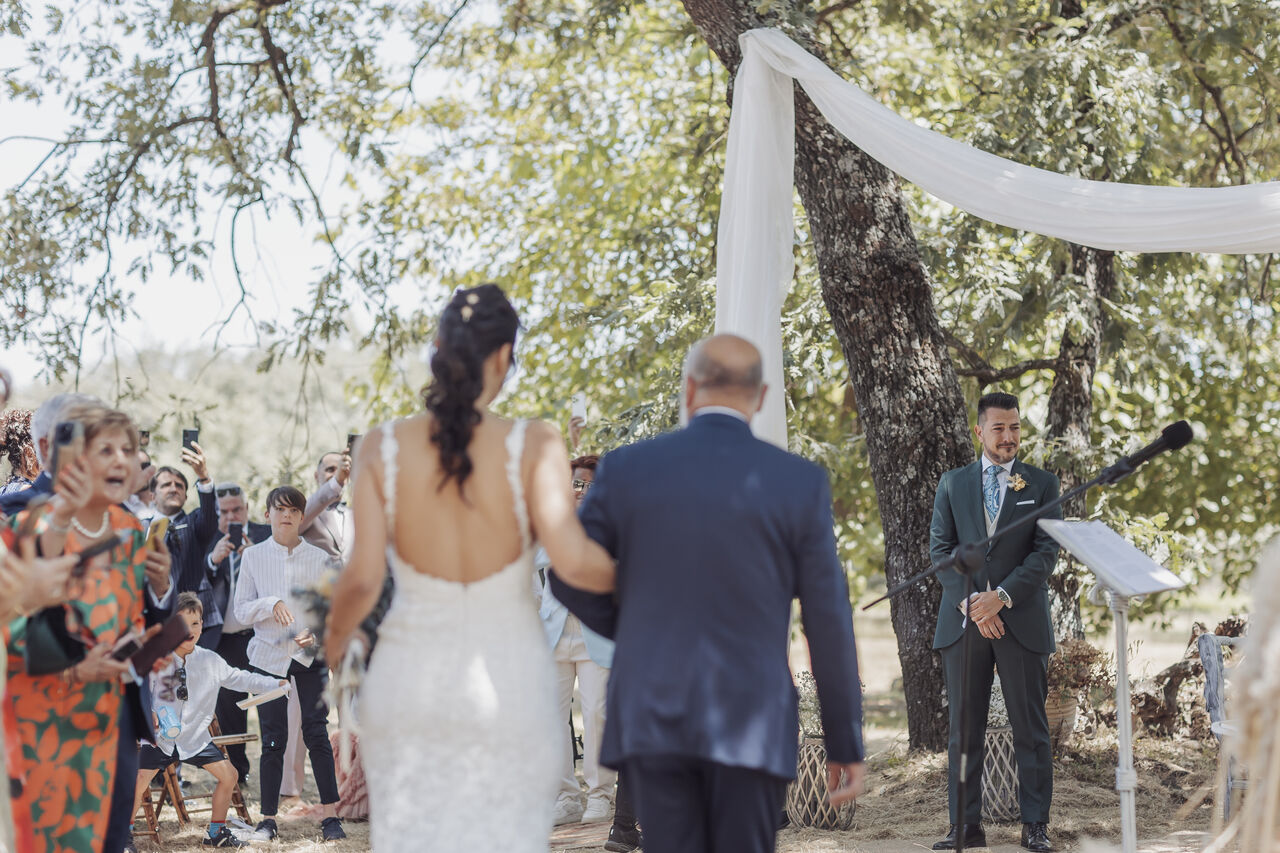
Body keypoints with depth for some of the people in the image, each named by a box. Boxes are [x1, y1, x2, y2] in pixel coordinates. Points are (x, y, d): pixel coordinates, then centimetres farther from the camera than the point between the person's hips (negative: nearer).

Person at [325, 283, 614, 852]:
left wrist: (333, 646, 11)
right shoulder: (534, 446, -9)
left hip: (410, 677, 2)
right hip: (507, 680, -1)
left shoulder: (382, 449, -4)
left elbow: (362, 578, -7)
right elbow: (571, 556, -19)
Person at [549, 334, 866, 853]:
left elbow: (571, 578, 6)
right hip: (750, 723, -1)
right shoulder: (800, 483, -3)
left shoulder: (627, 468, 0)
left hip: (652, 716, 1)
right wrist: (846, 742, 5)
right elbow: (829, 622, -2)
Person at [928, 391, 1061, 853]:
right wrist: (970, 602, -9)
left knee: (1030, 727, 1)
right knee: (963, 728, 3)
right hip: (963, 620, 1)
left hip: (1022, 620, -1)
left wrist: (1001, 596, -14)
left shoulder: (1042, 483, 6)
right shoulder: (952, 483, 11)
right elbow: (940, 549, 5)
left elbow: (1046, 551, -2)